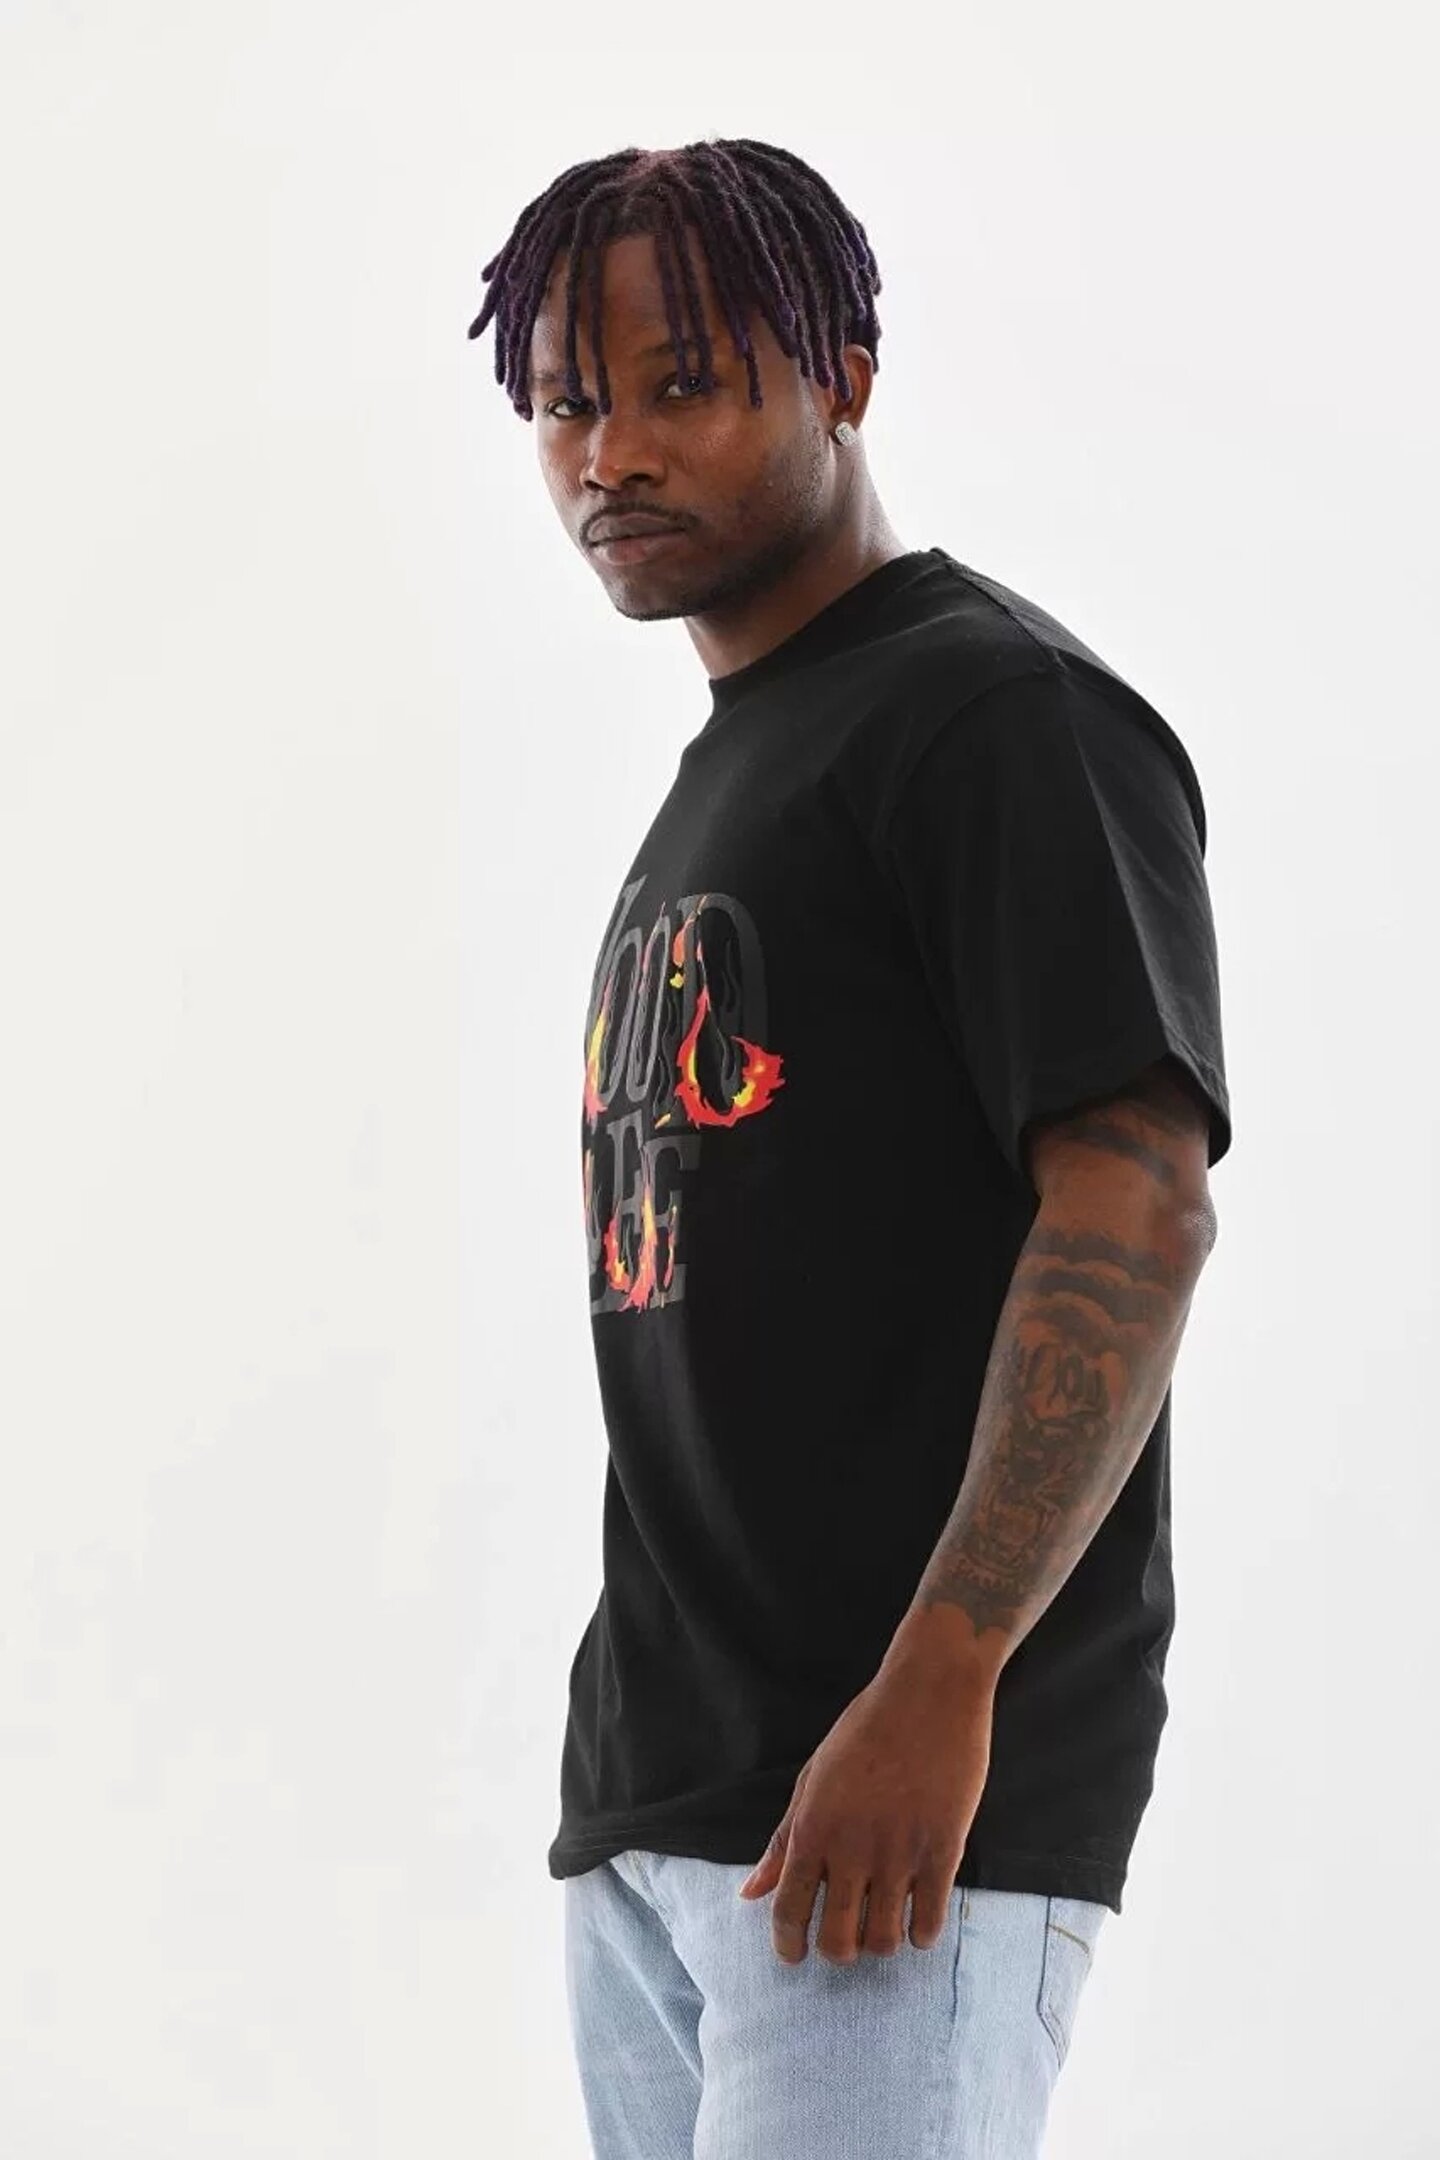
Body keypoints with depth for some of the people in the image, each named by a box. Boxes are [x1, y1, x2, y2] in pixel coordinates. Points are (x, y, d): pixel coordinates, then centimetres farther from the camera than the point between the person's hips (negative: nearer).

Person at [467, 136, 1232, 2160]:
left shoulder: (1001, 713, -7)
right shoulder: (716, 777, 20)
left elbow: (1139, 1207, -17)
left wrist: (937, 1689, -23)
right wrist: (633, 1768, 18)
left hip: (906, 1799, -9)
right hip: (653, 1801, 9)